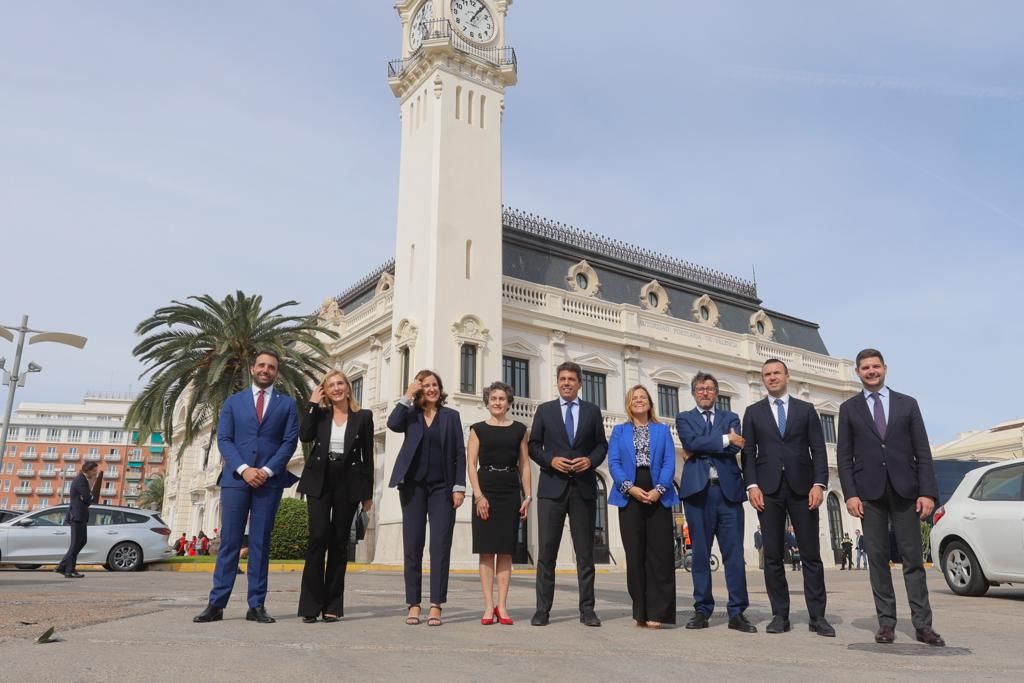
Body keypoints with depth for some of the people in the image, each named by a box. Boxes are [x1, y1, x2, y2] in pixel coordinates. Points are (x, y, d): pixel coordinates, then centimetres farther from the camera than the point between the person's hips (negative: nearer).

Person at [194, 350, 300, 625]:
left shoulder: (287, 403, 10)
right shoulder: (233, 402, 12)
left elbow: (290, 441, 2)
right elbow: (223, 439, 3)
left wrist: (268, 470, -11)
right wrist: (243, 469, -11)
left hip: (269, 481, 0)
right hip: (235, 478, 0)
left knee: (260, 543, 2)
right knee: (229, 541, 1)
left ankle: (256, 605, 6)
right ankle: (216, 604, 5)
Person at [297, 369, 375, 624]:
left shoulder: (363, 416, 5)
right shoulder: (319, 413, 9)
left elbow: (368, 456, 5)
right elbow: (304, 436, -10)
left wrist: (368, 492, 2)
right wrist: (312, 404, -6)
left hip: (348, 483, 0)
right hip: (320, 481, 0)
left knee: (339, 541, 4)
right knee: (318, 537, -8)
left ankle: (332, 605, 10)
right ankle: (310, 605, -2)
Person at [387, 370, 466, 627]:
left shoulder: (451, 416, 9)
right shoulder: (410, 415, 10)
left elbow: (459, 454, 5)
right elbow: (392, 423, -13)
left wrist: (459, 486, -4)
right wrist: (408, 395, -6)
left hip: (442, 487, 0)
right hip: (413, 485, 1)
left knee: (440, 546, -4)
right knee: (413, 545, 3)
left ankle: (436, 606, 0)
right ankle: (413, 604, 11)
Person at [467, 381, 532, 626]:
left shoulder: (519, 429, 9)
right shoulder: (478, 429, 6)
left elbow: (524, 465, 9)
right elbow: (471, 464, 0)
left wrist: (528, 496, 1)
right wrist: (479, 495, -10)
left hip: (511, 493, 1)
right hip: (485, 491, -1)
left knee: (505, 551, 3)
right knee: (486, 551, 0)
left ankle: (502, 606, 8)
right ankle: (489, 606, 4)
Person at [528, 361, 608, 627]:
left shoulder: (592, 411, 11)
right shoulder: (544, 410, 9)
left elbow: (602, 445, 11)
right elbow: (533, 446, 7)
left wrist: (590, 460, -8)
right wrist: (550, 460, -10)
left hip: (584, 487, 1)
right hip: (552, 486, -1)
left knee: (585, 551, 5)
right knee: (546, 550, -1)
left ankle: (587, 609, 13)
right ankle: (543, 609, 6)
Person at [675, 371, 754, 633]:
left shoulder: (730, 417, 16)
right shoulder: (684, 418, 13)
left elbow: (735, 446, -3)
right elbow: (692, 442, -8)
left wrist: (701, 450, -6)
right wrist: (724, 439, -7)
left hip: (728, 489, 1)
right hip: (698, 490, -1)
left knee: (734, 552, -1)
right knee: (700, 552, 2)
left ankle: (737, 612, 4)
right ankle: (702, 610, 9)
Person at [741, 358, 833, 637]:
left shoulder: (806, 409, 11)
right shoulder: (753, 412, 12)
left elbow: (818, 449, 5)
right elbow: (749, 452, 6)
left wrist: (819, 484, -8)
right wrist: (752, 485, -6)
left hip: (802, 488, 0)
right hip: (769, 489, 0)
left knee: (811, 555, 1)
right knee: (773, 556, 2)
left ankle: (817, 616, 8)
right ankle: (780, 616, 8)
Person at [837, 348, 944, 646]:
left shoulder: (907, 404, 10)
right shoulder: (849, 408, 9)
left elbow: (923, 452, 5)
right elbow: (844, 456, 4)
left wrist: (927, 492, -4)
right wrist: (850, 493, -6)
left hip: (904, 490, 0)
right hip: (869, 492, 0)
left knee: (913, 558, 2)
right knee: (877, 558, 2)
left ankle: (923, 625, 7)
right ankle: (886, 622, 8)